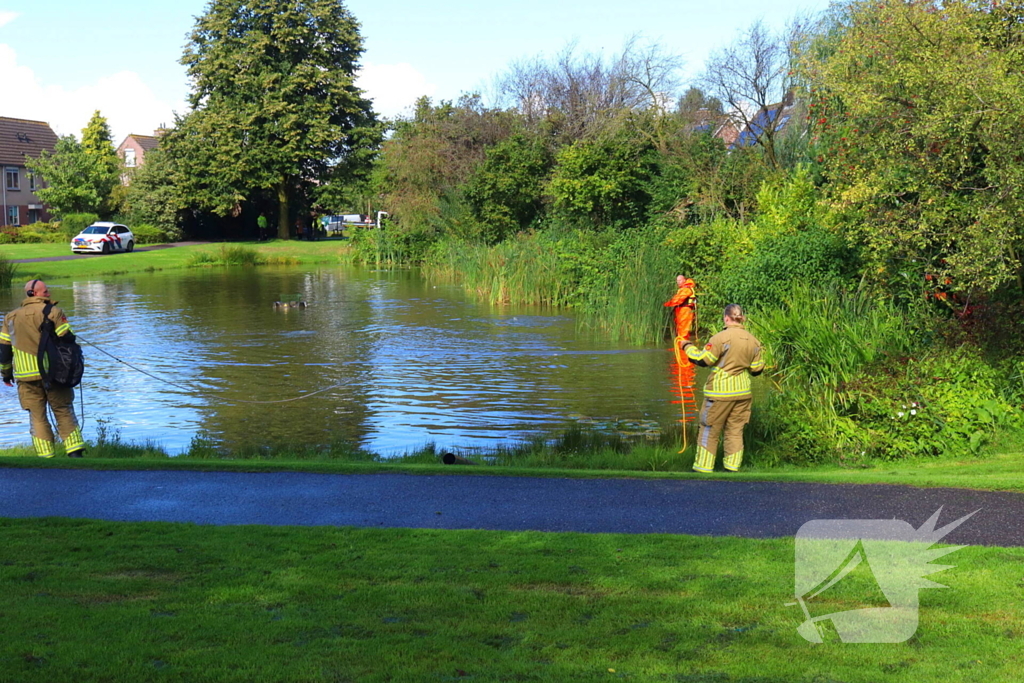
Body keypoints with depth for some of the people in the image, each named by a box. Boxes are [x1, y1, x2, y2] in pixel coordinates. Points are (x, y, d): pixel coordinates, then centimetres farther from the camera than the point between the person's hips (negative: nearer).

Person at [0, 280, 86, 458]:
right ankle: (75, 452, 0)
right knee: (64, 412, 6)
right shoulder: (54, 313, -4)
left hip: (26, 377, 3)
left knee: (37, 416, 7)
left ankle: (46, 457, 3)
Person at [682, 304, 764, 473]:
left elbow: (703, 359, -14)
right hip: (743, 392, 6)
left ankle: (703, 468, 7)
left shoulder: (722, 338, -15)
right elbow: (757, 369, 10)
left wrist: (688, 347, 1)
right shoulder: (752, 340, 5)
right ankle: (732, 468, 13)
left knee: (709, 431, 4)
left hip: (720, 392, -5)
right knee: (735, 431, 12)